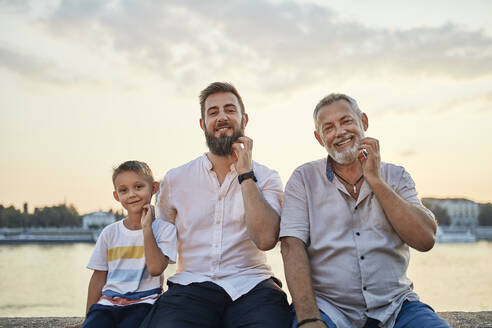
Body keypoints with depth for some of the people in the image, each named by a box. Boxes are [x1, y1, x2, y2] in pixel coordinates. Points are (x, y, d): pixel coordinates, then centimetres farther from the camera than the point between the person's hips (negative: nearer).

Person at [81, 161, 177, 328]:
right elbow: (98, 278, 13)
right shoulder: (109, 232, 11)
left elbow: (155, 269, -13)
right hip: (108, 301, 2)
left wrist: (147, 228, -11)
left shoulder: (164, 229, 3)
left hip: (142, 302, -2)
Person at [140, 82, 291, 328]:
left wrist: (245, 174, -7)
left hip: (251, 285, 0)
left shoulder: (266, 178, 7)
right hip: (191, 286, 0)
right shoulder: (175, 179, 11)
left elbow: (266, 239, -9)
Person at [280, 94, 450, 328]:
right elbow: (293, 247, -6)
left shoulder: (395, 177, 11)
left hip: (395, 306, 2)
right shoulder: (304, 179, 5)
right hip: (327, 306, -2)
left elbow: (425, 240, -2)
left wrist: (375, 180, -6)